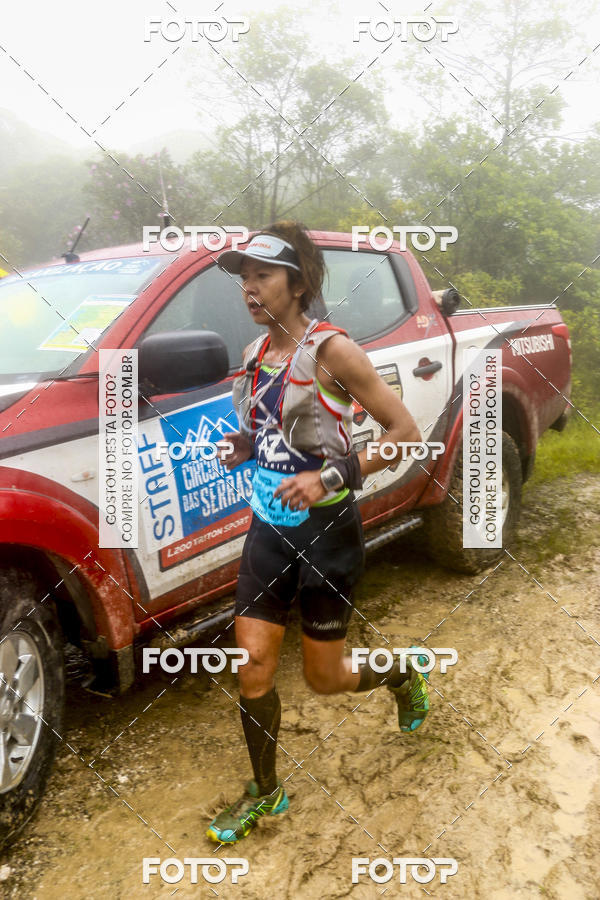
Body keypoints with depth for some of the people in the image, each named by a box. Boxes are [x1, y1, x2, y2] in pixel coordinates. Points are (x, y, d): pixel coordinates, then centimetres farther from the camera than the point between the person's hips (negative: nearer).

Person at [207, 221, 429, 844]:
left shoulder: (330, 349, -15)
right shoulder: (256, 353, 6)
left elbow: (405, 433, -15)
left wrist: (329, 477, -24)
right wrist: (245, 446, 0)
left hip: (327, 532, -5)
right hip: (267, 528, 6)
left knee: (323, 678, 9)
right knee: (252, 666, 5)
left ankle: (399, 675, 42)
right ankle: (264, 793, 28)